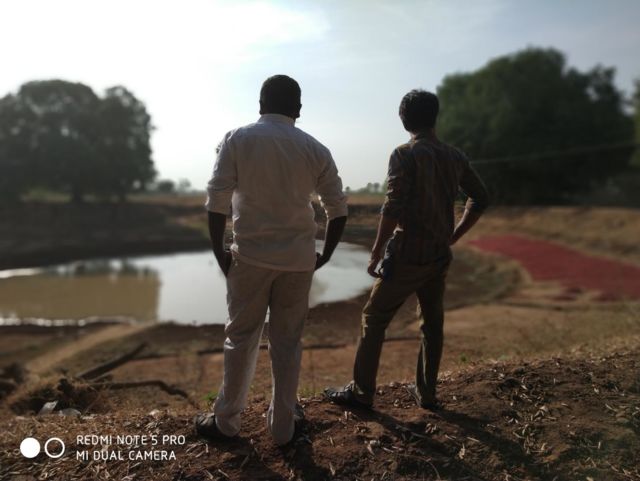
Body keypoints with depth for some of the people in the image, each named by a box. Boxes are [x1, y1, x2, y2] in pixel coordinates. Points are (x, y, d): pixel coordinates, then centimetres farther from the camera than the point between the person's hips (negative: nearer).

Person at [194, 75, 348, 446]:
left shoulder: (237, 140, -2)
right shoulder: (315, 149, 2)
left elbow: (217, 200, -9)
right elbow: (339, 209, 2)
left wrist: (219, 250, 2)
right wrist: (324, 255, 11)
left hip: (251, 255, -1)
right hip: (298, 259, 2)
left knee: (241, 338, 12)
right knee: (288, 342, 11)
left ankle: (227, 421, 26)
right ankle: (282, 425, 24)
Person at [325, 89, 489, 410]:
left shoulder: (405, 154, -10)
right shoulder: (455, 157, 8)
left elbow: (393, 207, -18)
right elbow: (480, 199, 14)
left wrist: (376, 252, -11)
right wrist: (453, 236, 18)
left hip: (407, 254, -6)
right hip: (439, 256, 6)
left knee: (374, 318, 5)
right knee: (432, 323, 16)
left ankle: (361, 392, 11)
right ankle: (426, 393, 25)